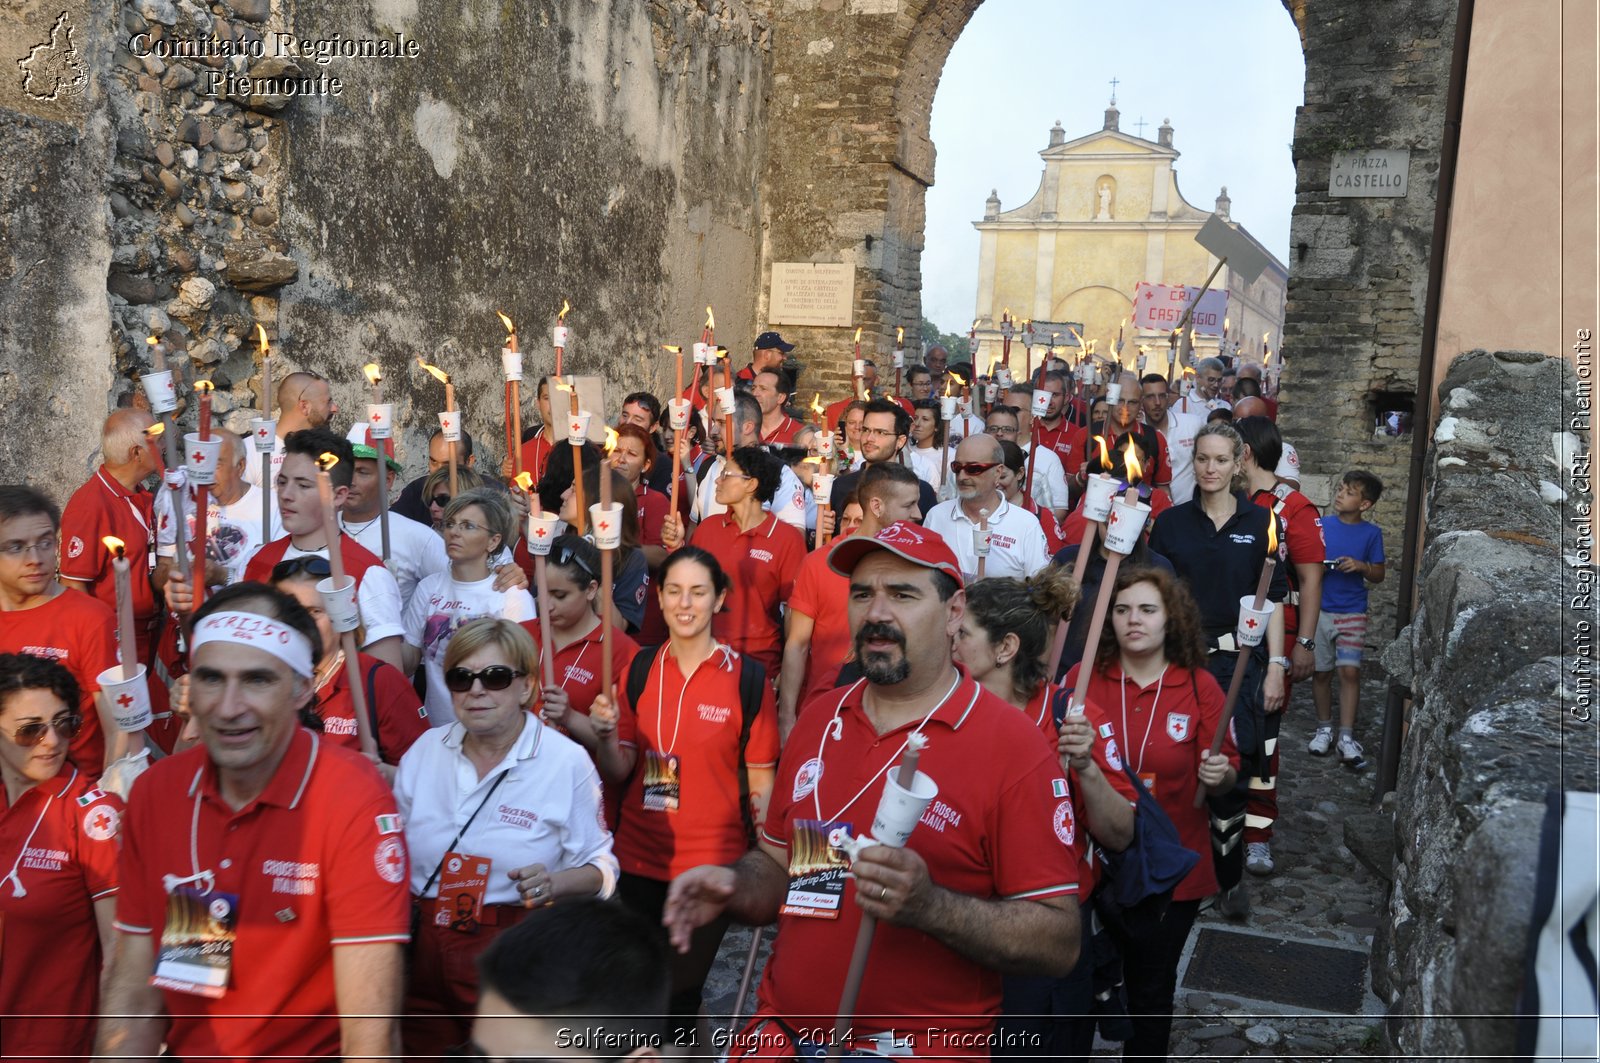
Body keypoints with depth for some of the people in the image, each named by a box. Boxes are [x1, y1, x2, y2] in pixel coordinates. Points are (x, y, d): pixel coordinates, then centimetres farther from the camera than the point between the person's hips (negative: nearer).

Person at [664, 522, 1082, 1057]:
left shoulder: (1013, 745, -13)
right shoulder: (817, 720, 5)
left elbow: (1059, 941, -14)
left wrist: (931, 907, -28)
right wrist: (733, 888, -5)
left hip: (923, 1046, -4)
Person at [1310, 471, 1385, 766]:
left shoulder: (1371, 533, 1)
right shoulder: (1321, 526, 1)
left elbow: (1378, 575, 6)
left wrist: (1361, 566, -14)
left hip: (1352, 613, -1)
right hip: (1319, 610, 1)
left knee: (1350, 671, -8)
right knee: (1321, 672, 6)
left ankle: (1346, 737, -4)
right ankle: (1324, 729, 20)